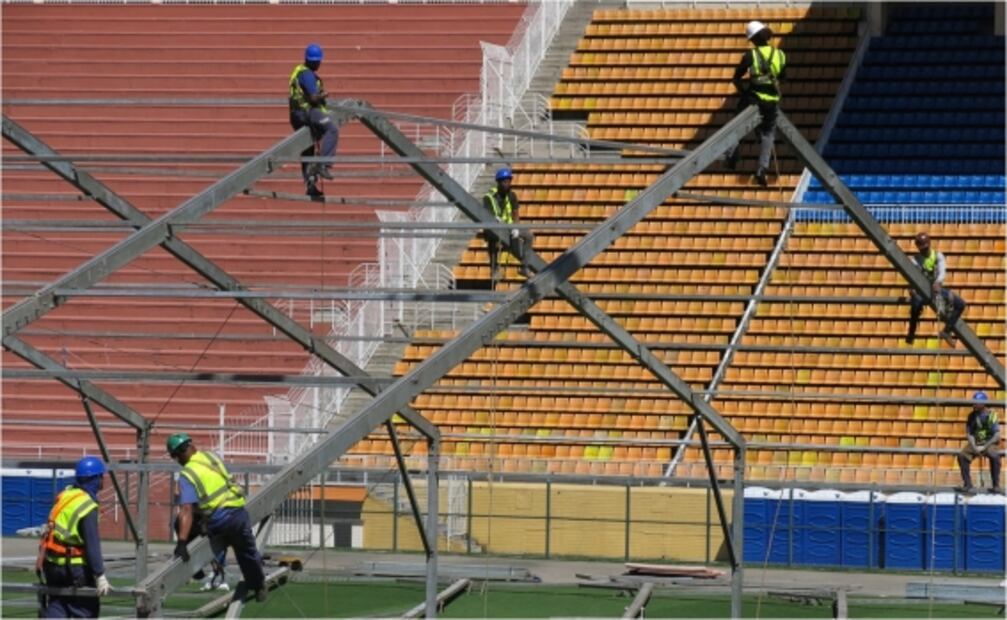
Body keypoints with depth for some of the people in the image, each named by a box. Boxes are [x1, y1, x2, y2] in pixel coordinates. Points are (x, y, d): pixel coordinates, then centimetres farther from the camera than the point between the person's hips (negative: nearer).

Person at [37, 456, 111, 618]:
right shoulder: (87, 507, -17)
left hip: (51, 565, 8)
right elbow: (92, 545, -20)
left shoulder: (65, 495, 7)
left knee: (54, 610, 10)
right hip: (73, 567, -8)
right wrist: (100, 576, -20)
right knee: (87, 610, 3)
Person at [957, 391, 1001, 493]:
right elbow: (969, 433, 5)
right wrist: (974, 447, -12)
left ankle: (996, 485, -22)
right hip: (975, 443, 4)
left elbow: (997, 436, -16)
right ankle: (967, 485, -11)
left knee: (994, 456, -35)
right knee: (962, 455, -20)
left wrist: (984, 447, -21)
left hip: (990, 443, -4)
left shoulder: (991, 415, -12)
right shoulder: (972, 416, 1)